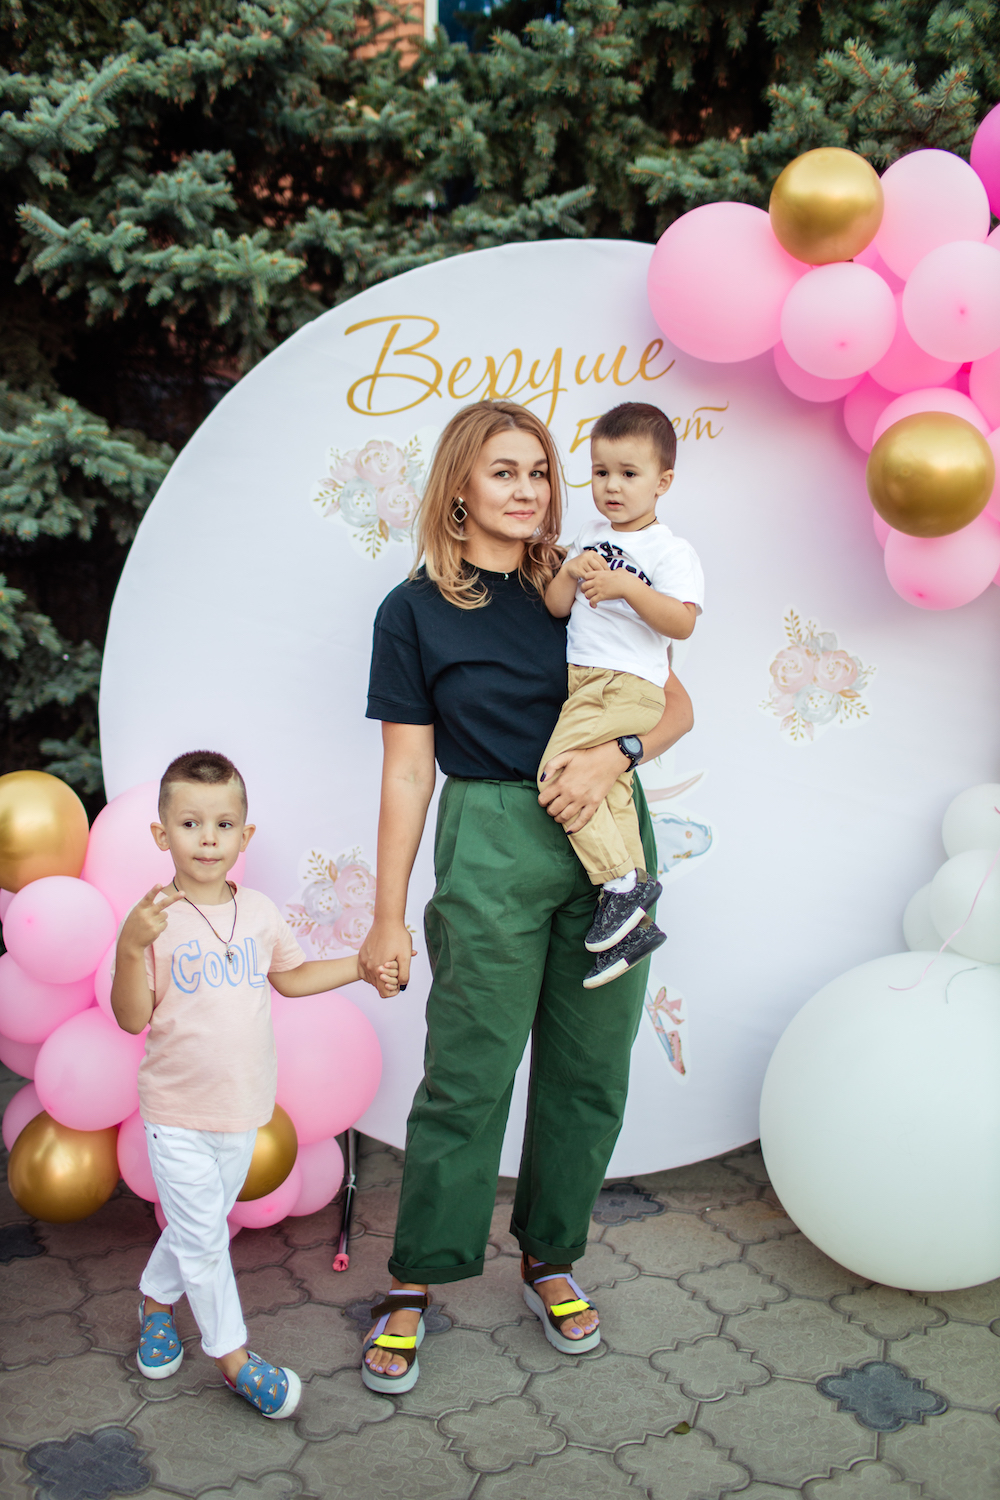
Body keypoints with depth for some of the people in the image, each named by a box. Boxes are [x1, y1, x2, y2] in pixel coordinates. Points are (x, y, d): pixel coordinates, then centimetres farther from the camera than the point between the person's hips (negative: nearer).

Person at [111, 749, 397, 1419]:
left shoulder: (259, 912, -1)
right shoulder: (154, 918, -16)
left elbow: (290, 976, 15)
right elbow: (133, 1018, -17)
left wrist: (363, 966, 7)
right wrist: (131, 948, -31)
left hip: (243, 1108, 5)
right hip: (178, 1114, -5)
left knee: (200, 1224, 20)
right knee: (203, 1236, 3)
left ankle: (156, 1300, 45)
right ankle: (233, 1357, 19)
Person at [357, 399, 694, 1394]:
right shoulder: (415, 611, 2)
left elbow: (676, 705, 8)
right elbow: (406, 772, 0)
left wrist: (613, 754, -14)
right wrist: (388, 917, -2)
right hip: (491, 851, -3)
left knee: (589, 1070, 10)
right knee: (468, 1075, -1)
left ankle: (550, 1256, 28)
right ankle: (414, 1283, 15)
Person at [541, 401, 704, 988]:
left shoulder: (671, 551, -2)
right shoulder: (592, 536, 18)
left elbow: (682, 622, -15)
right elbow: (556, 607, 15)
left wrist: (625, 586, -22)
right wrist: (571, 573, -5)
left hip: (631, 688, -6)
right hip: (583, 681, 7)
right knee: (611, 792, 0)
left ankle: (624, 882, -11)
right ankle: (633, 921, 2)